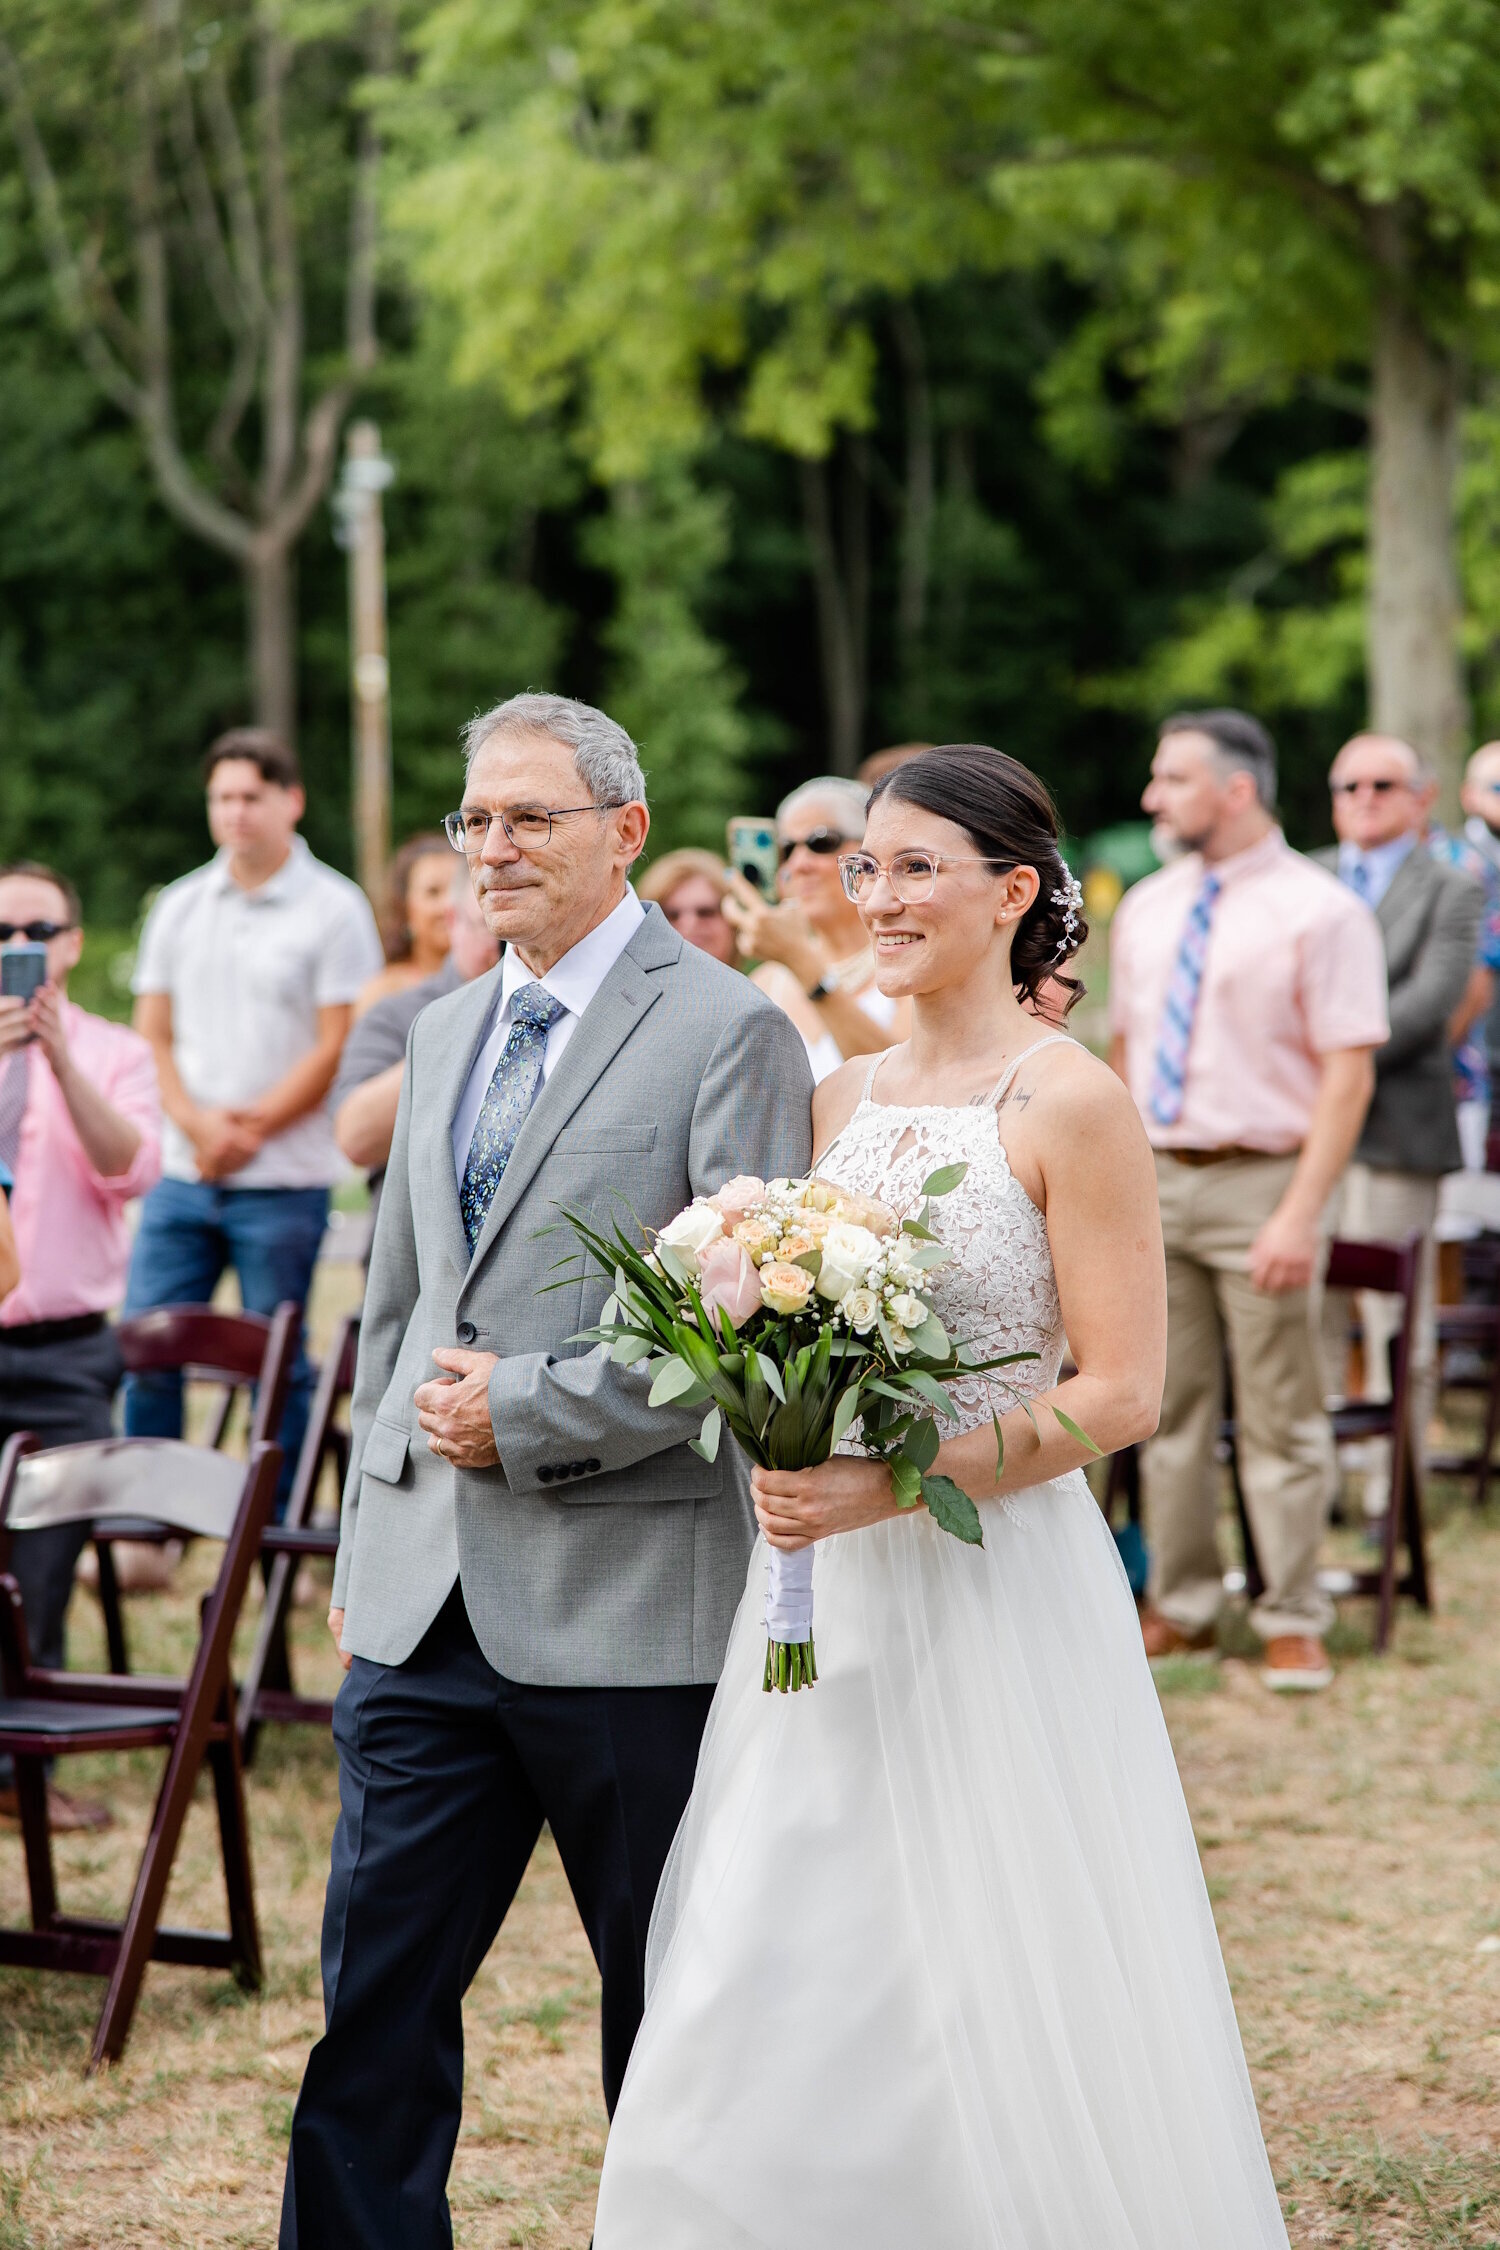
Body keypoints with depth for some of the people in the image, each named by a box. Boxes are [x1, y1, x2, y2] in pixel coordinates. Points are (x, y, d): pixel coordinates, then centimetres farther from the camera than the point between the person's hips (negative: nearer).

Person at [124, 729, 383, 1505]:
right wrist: (195, 1122, -6)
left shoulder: (334, 910, -2)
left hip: (282, 1181, -4)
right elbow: (153, 1033, 10)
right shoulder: (179, 907, 12)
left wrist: (249, 1126, -11)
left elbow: (337, 1047, -7)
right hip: (181, 1175, 4)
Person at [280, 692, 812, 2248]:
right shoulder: (443, 1031, 15)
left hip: (627, 1596, -6)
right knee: (376, 1993, 4)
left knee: (671, 2007, 8)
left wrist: (525, 1414, -14)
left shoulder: (728, 1033, -6)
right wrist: (365, 1542, 19)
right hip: (426, 1597, 6)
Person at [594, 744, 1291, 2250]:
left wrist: (885, 1487, -19)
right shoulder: (839, 1101, 10)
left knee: (997, 2014, 1)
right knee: (765, 1995, 4)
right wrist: (787, 1468, -1)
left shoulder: (1069, 1105, -9)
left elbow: (1122, 1390, -13)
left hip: (994, 1582, -6)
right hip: (825, 1590, 6)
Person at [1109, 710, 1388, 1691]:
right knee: (1171, 1403, 11)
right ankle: (1181, 1606, 22)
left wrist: (1301, 1214, -19)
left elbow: (1349, 1072, -12)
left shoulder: (1320, 911, -9)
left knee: (1281, 1417, 0)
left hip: (1258, 1182, -6)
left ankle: (1293, 1623, 9)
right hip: (1154, 1179, 6)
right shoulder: (1146, 909, 11)